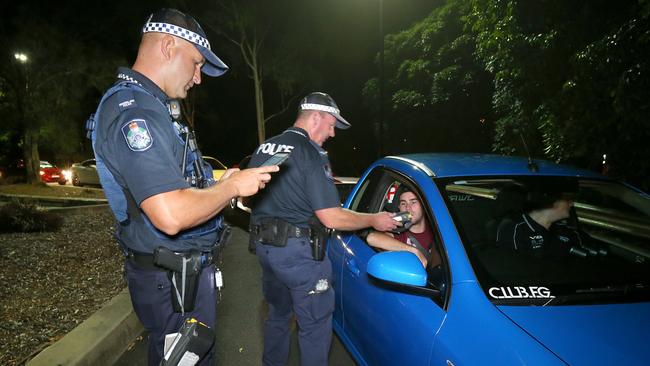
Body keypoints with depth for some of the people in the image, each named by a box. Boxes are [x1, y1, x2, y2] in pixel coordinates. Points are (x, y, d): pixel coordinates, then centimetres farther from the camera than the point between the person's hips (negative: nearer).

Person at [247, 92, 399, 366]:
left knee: (277, 314, 26)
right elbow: (331, 218, -19)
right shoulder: (311, 154, -17)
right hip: (298, 252, -8)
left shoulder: (263, 148, 8)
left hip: (263, 245, 9)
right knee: (315, 325, 7)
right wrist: (374, 220, -6)